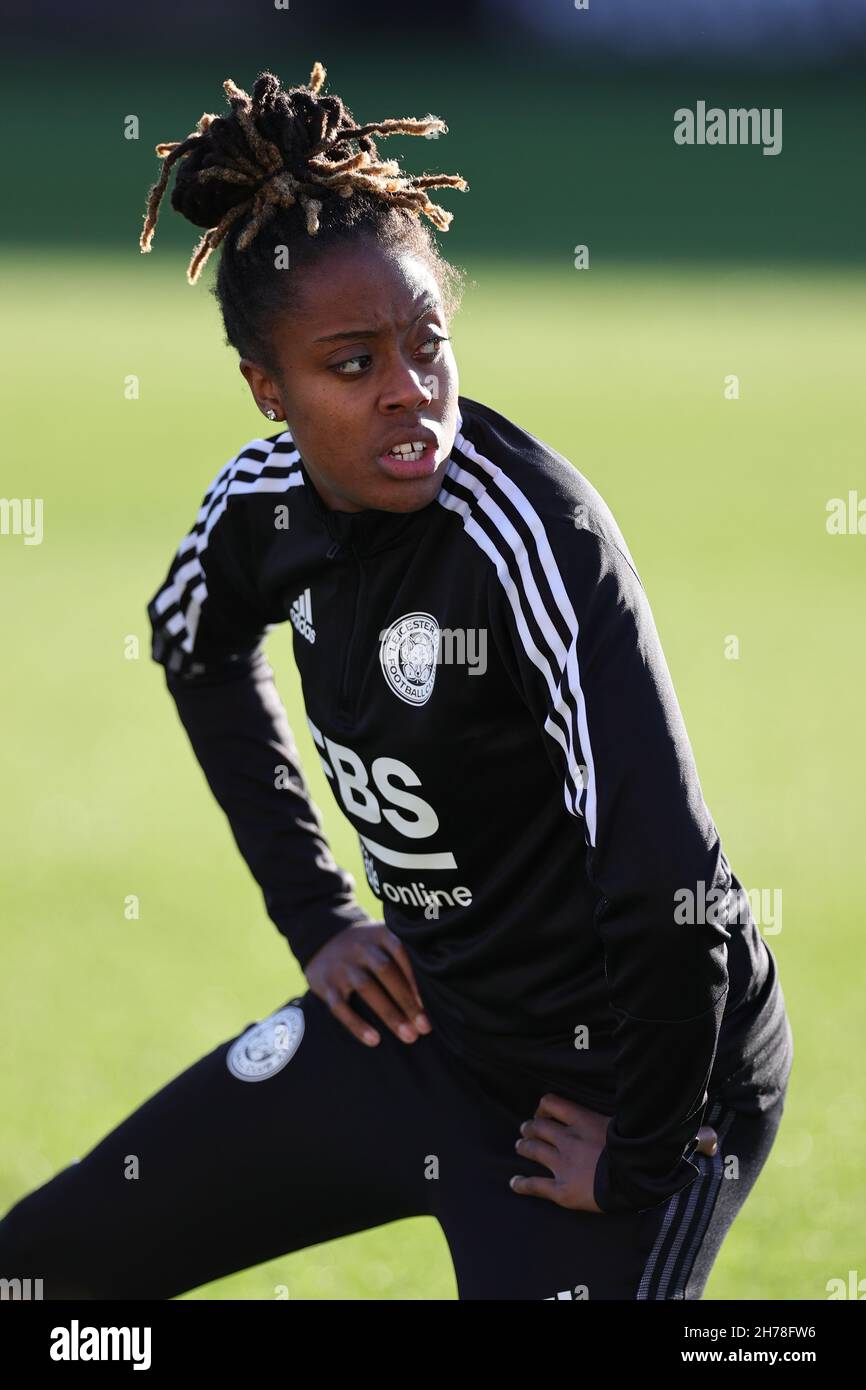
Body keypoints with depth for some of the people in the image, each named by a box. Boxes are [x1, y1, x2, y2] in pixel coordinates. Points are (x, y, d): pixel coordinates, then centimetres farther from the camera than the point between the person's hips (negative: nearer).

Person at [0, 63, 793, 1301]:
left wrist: (640, 1157, -22)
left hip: (608, 1075, -7)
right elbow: (199, 652, 20)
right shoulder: (267, 500, -6)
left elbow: (668, 885, -33)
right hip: (418, 1016, 7)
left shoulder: (528, 535, -28)